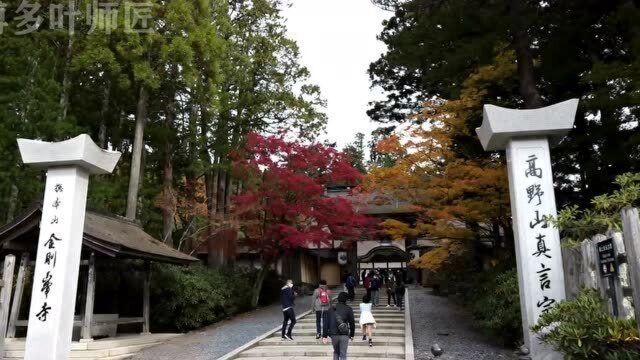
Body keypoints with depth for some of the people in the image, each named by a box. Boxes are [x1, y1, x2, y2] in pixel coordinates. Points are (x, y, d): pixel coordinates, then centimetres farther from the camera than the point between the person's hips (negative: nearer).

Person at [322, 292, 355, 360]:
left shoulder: (331, 309, 7)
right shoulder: (348, 309, -1)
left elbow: (326, 323, 4)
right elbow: (352, 323, 0)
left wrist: (324, 336, 5)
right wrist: (352, 335, 12)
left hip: (333, 334, 3)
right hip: (344, 335, -3)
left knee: (336, 352, 22)